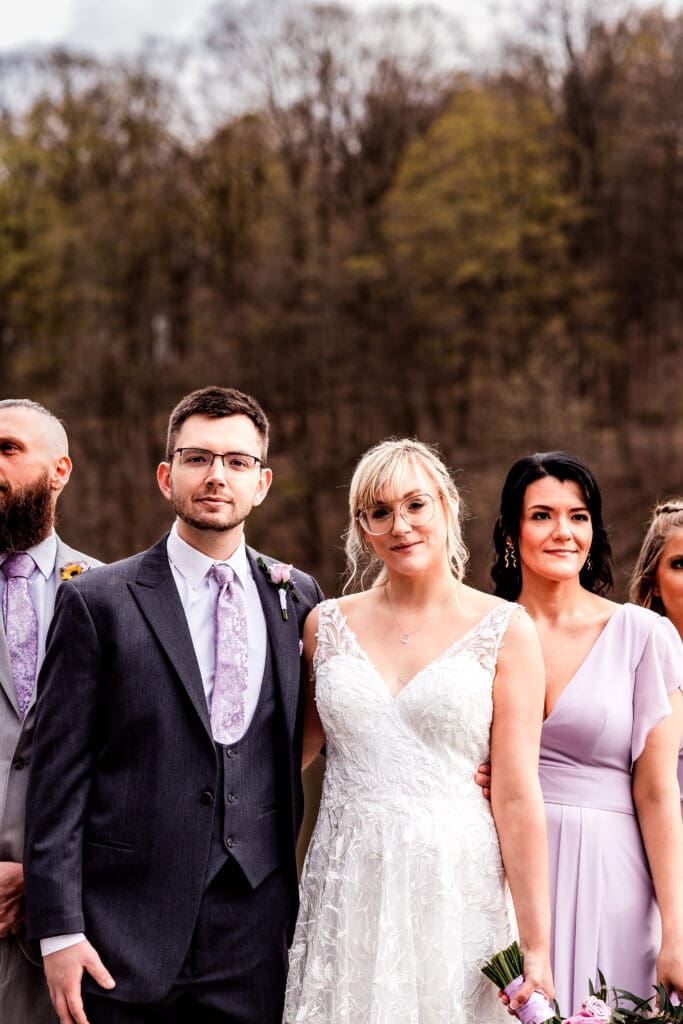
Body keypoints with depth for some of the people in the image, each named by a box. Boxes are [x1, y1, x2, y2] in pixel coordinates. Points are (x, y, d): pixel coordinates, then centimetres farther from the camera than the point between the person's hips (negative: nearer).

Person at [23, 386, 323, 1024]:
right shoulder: (98, 601, -3)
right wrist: (58, 931, -9)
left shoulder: (298, 598, 7)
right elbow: (59, 780, -5)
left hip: (257, 930, 3)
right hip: (127, 935, -3)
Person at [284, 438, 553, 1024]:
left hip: (456, 891, -2)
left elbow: (517, 796, -5)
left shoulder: (504, 630, -1)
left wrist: (536, 950, -8)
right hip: (346, 892, 2)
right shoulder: (328, 625, 7)